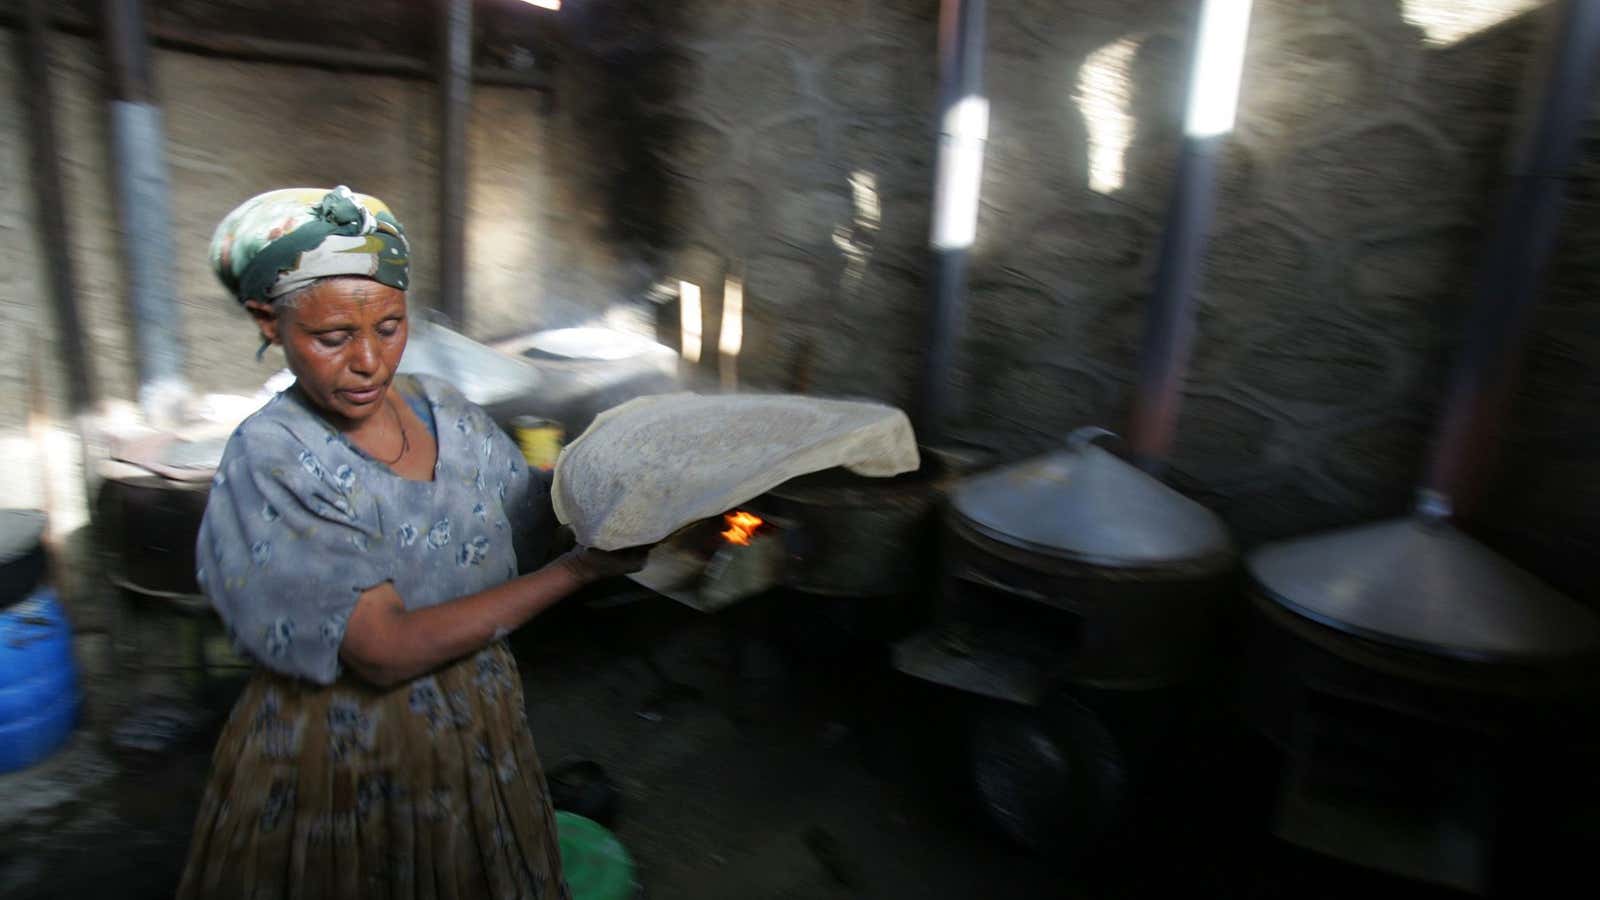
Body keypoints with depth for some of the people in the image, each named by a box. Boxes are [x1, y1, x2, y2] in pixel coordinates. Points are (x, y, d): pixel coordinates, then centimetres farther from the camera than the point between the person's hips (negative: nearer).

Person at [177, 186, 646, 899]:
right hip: (336, 770, -5)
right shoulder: (268, 461, -19)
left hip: (479, 740, 5)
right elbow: (387, 650, -25)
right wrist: (578, 571, -24)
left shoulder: (445, 410, -3)